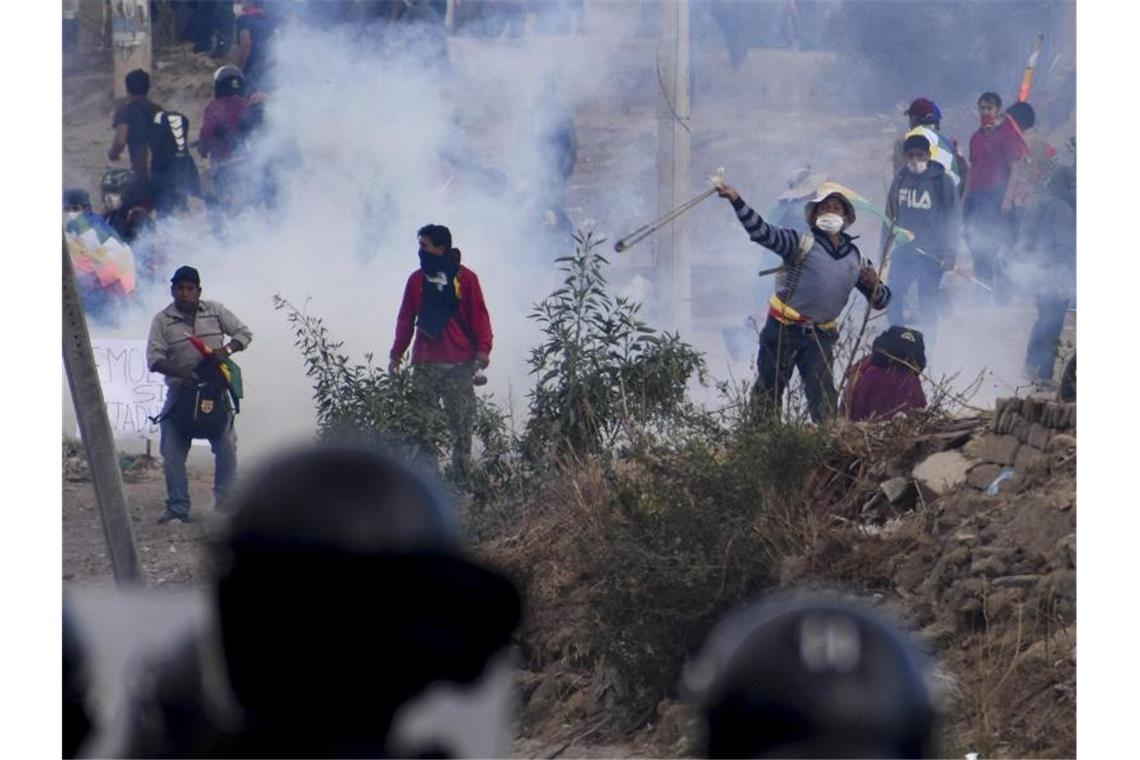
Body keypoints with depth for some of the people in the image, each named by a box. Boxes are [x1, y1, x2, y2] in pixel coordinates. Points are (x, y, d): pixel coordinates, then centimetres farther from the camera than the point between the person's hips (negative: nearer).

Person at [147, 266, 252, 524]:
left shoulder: (215, 311, 4)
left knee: (227, 448, -7)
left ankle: (225, 505, 1)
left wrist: (227, 349, -14)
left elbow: (244, 333, 7)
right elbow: (154, 358, -9)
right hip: (180, 392, 0)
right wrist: (179, 372, -26)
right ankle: (178, 508, 4)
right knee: (172, 452, -4)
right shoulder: (162, 320, -1)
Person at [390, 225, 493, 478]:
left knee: (462, 423, -1)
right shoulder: (417, 280, 10)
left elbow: (479, 315, 2)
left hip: (460, 364, -2)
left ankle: (462, 474, 3)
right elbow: (405, 320, 12)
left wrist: (483, 348, -11)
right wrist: (396, 354, 5)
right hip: (425, 365, 2)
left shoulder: (465, 278, 3)